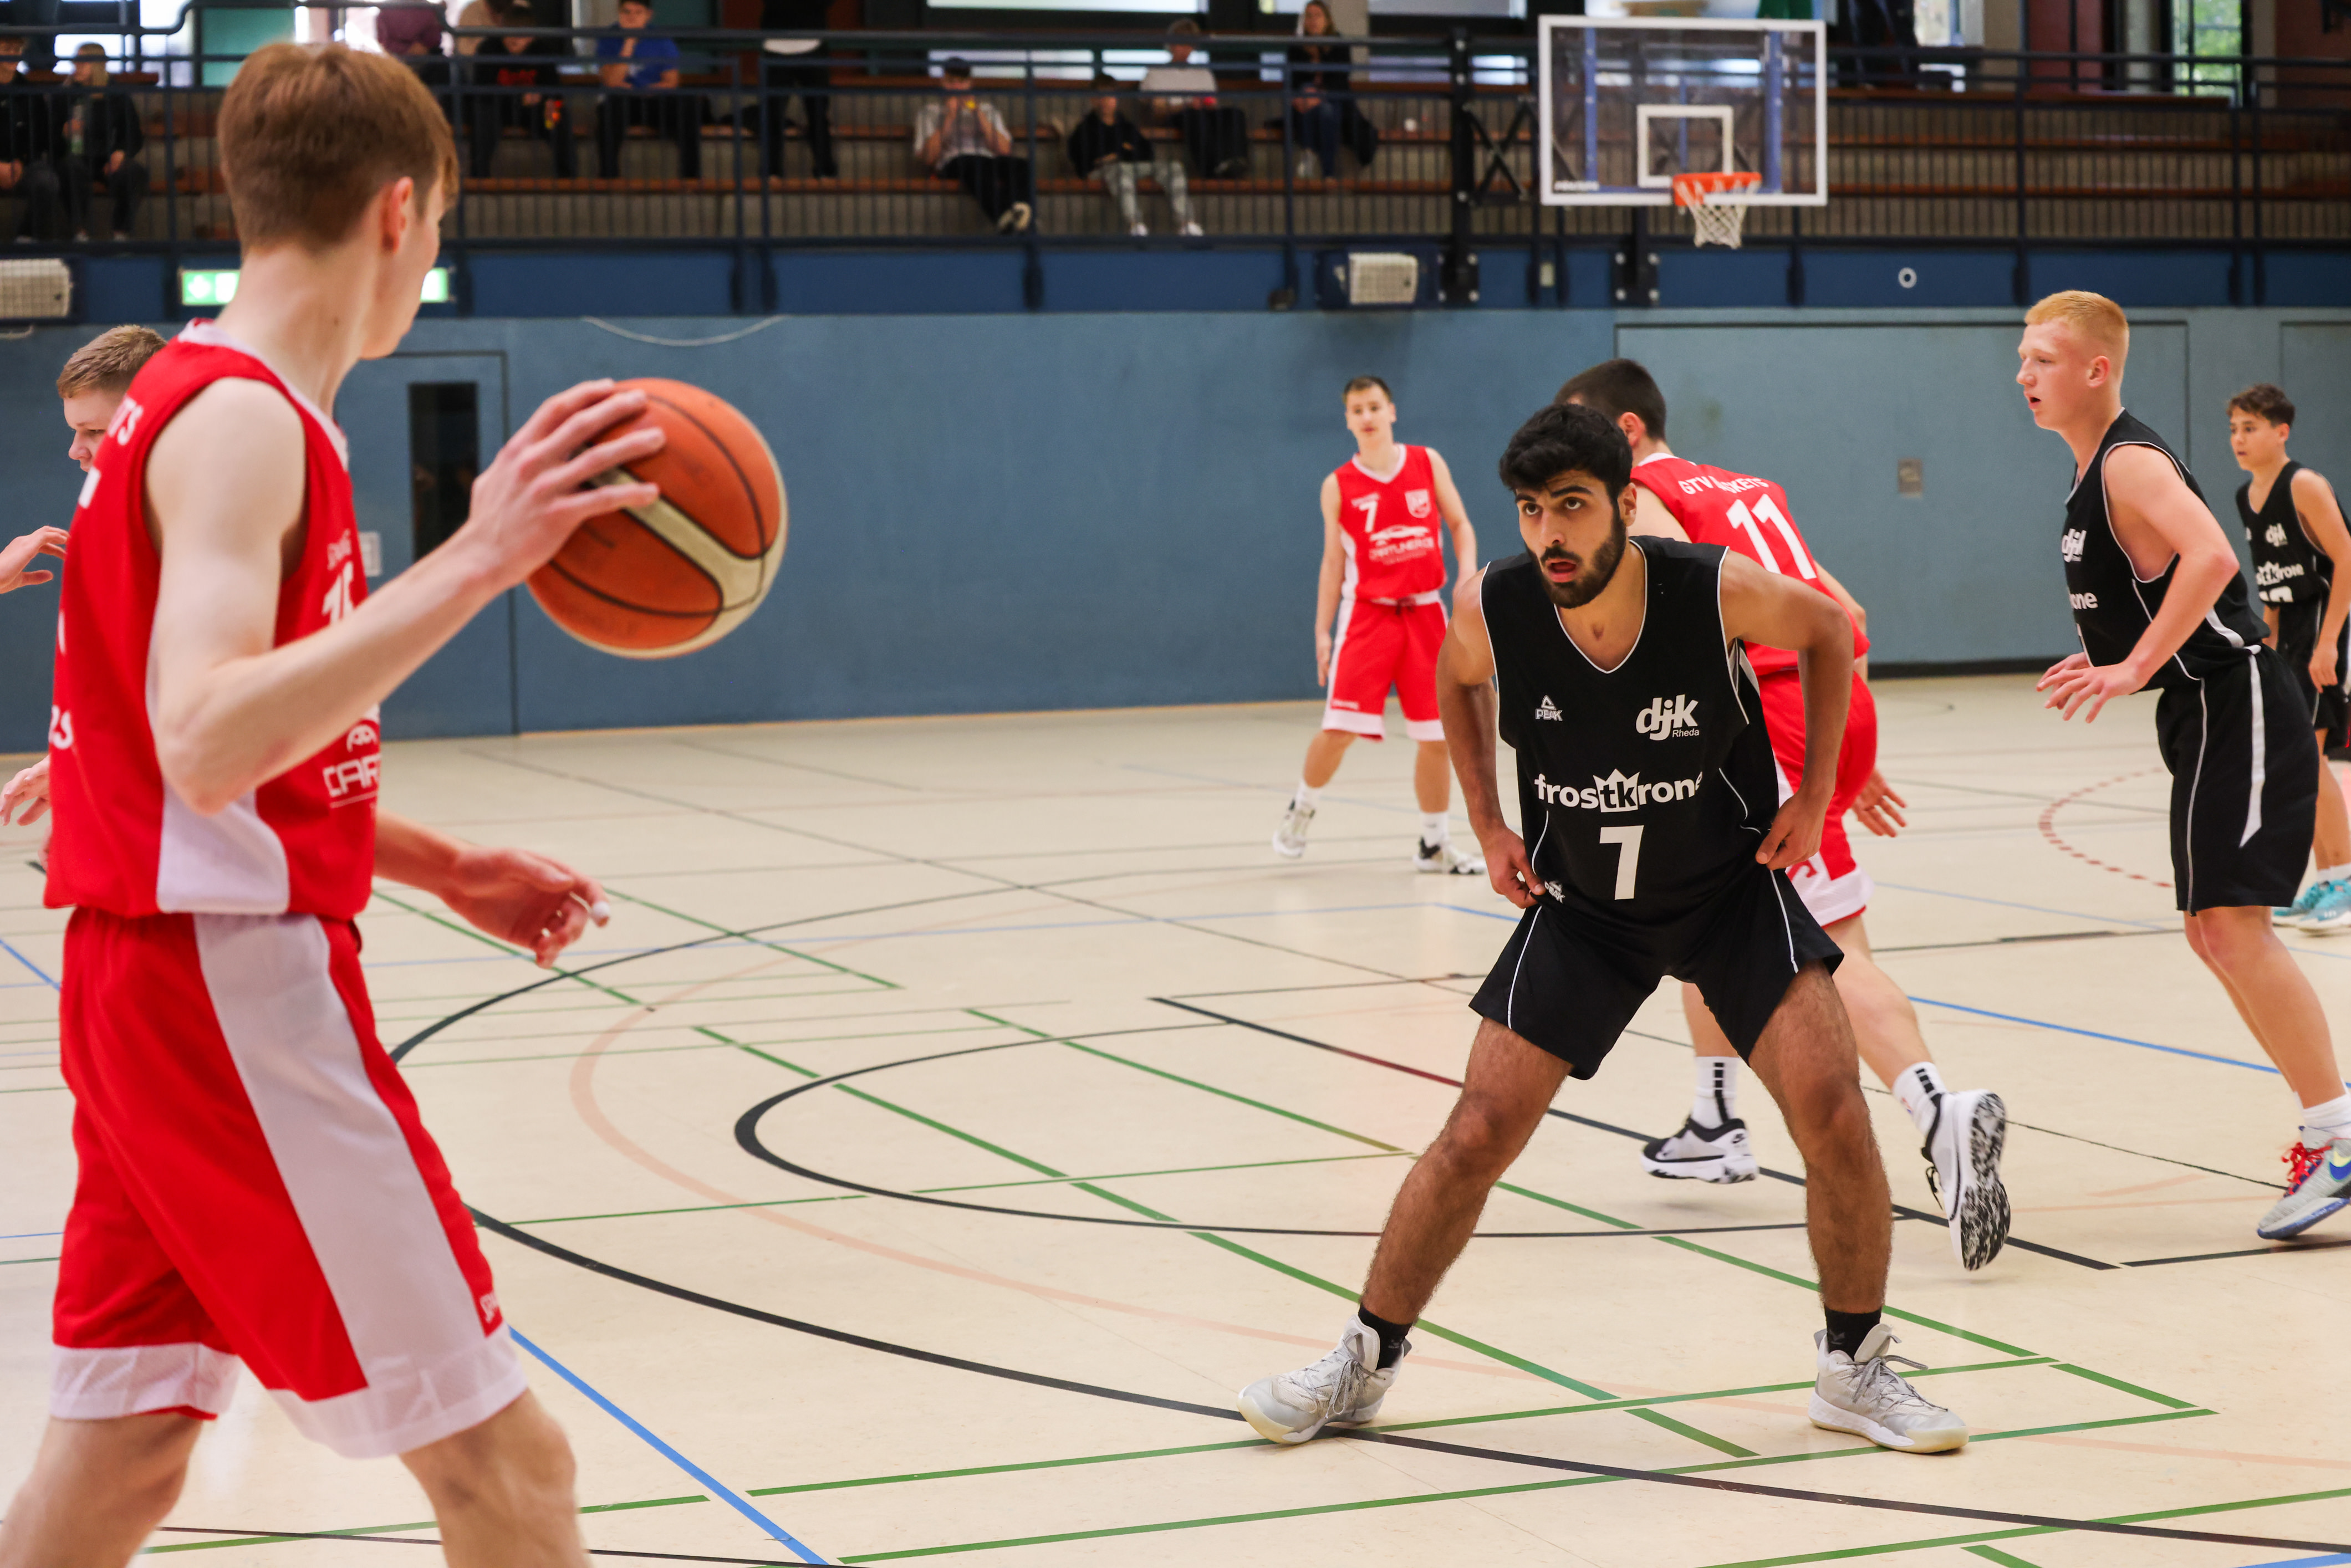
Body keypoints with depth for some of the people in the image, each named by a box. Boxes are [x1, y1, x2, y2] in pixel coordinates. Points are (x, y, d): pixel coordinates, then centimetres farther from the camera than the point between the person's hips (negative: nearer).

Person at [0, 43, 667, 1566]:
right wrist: (477, 561, -32)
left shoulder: (198, 402, 15)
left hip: (161, 984, 10)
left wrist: (437, 865, 18)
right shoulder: (241, 421, -15)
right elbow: (203, 741, -29)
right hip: (238, 986, -10)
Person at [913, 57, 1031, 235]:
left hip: (992, 162, 3)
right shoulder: (931, 112, 25)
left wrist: (979, 115, 8)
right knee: (976, 167, -41)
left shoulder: (988, 110, 32)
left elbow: (1004, 150, 13)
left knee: (1022, 166, -33)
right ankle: (1005, 221, -69)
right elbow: (929, 158, 5)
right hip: (953, 164, -3)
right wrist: (949, 118, 2)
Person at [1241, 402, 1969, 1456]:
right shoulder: (1490, 606, -21)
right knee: (1476, 1138, -2)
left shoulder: (1718, 590, -26)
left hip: (1734, 885, -1)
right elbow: (1458, 678, 6)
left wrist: (1815, 793, -6)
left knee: (1834, 1116, -15)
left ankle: (1854, 1370, 6)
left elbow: (1827, 631, -2)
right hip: (1578, 903, 1)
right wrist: (1487, 825, 1)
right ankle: (1363, 1366, 16)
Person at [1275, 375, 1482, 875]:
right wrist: (1322, 632, 2)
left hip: (1425, 613, 2)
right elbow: (1333, 562, 7)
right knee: (1340, 727, -12)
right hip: (1367, 613, -2)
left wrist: (1468, 571, -10)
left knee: (1437, 735, 3)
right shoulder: (1338, 486, 1)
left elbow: (1460, 524, 9)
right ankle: (1303, 807, 15)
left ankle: (1435, 844, 17)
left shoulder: (1428, 463, 3)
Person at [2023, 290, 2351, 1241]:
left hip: (2236, 710, -11)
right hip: (2202, 719, 11)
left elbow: (2211, 560, -31)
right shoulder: (2093, 477, 16)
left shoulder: (2131, 464, -14)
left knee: (2233, 919, -16)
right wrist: (2103, 662, 15)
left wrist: (2136, 668, -30)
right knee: (2211, 930, 11)